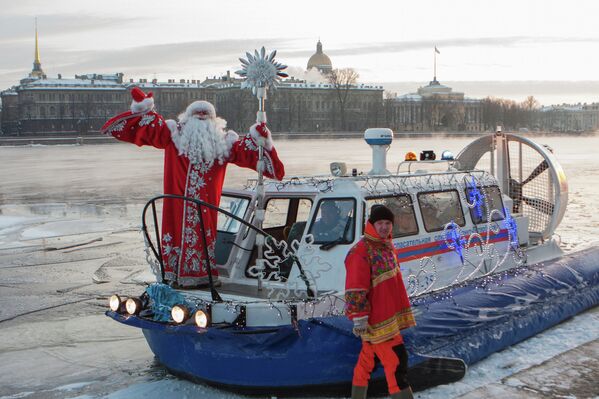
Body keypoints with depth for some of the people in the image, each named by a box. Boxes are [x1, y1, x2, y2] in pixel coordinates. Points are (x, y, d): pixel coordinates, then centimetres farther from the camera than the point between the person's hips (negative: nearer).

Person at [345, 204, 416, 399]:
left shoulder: (388, 247, 11)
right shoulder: (360, 251, -18)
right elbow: (355, 289, -20)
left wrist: (402, 308, 25)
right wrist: (359, 318, -20)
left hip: (388, 314, 9)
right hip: (375, 320, -9)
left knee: (368, 359, 18)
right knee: (396, 360, -9)